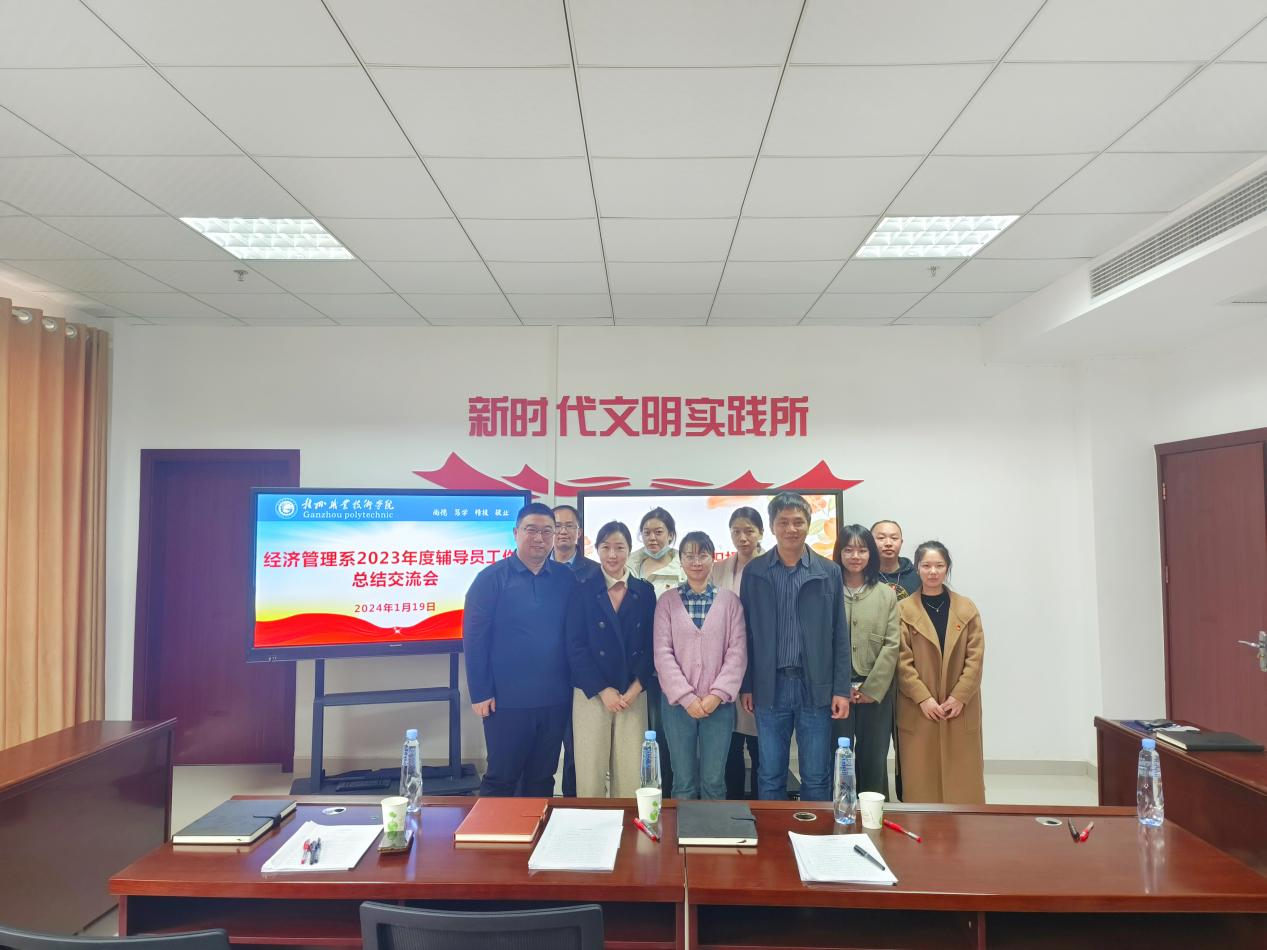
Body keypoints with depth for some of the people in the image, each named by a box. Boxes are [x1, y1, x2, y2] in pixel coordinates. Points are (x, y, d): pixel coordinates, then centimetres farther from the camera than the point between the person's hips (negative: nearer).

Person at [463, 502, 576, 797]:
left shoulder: (565, 579, 5)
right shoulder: (492, 577, -5)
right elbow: (474, 637, -7)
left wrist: (574, 683, 5)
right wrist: (479, 693, -10)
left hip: (555, 700, 4)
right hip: (507, 700, -3)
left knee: (542, 779, 15)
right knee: (501, 779, 7)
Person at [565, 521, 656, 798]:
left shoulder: (644, 591, 6)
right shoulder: (583, 591, 0)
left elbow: (651, 644, 5)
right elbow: (575, 646, -4)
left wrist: (636, 687, -7)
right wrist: (602, 690, -9)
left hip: (633, 694, 2)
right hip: (591, 693, -1)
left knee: (629, 775, 2)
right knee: (590, 773, 1)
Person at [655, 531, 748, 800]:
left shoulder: (729, 600, 2)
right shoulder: (667, 601, 2)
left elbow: (737, 652, -1)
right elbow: (662, 653, -2)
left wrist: (717, 695, -10)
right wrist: (686, 697, -10)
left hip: (719, 703, 0)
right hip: (678, 702, 0)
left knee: (714, 782, 5)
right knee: (683, 782, 6)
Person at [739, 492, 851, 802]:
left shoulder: (829, 572, 2)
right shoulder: (754, 572, 3)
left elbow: (840, 635, 3)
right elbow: (746, 633, 5)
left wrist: (841, 689, -1)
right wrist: (746, 685, 3)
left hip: (815, 687, 0)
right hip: (770, 687, 0)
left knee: (816, 777, 8)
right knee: (770, 777, 9)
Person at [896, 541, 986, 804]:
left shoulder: (967, 608, 6)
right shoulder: (903, 609, 0)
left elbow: (975, 657, 1)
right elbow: (902, 660, -3)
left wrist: (959, 697, -8)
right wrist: (923, 698, -12)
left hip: (960, 709, 2)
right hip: (918, 709, -1)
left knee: (962, 780, 4)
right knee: (921, 780, 3)